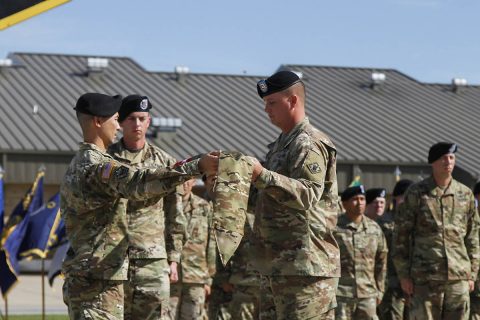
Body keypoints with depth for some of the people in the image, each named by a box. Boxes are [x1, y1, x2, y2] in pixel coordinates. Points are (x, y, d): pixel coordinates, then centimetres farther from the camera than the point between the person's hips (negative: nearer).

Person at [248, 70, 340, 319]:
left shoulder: (309, 144, -10)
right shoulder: (281, 144, 22)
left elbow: (307, 194, -25)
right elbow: (261, 201, 29)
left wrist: (262, 175, -31)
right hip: (278, 264, 10)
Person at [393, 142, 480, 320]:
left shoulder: (465, 194, 8)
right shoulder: (416, 193, 0)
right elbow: (401, 234, 0)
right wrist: (403, 274, -3)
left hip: (459, 277, 3)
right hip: (425, 277, -3)